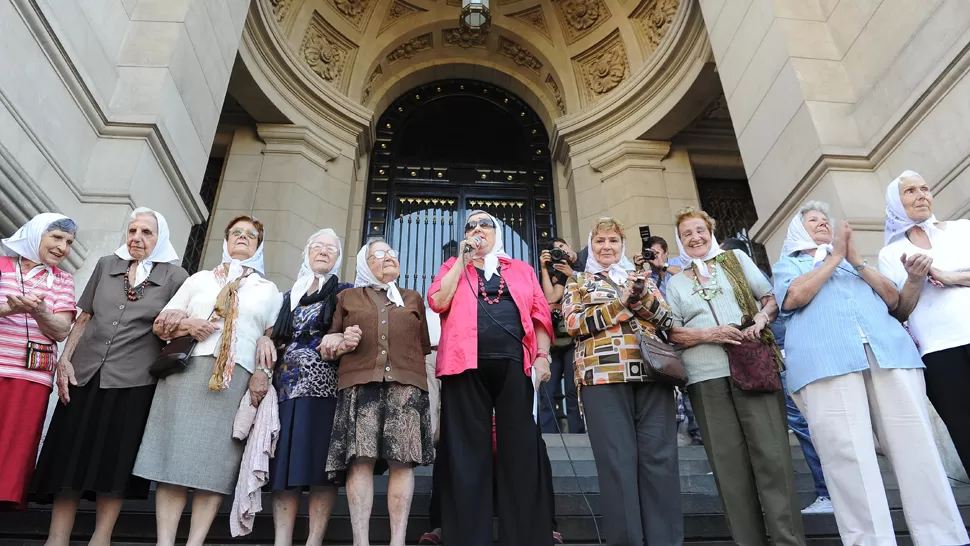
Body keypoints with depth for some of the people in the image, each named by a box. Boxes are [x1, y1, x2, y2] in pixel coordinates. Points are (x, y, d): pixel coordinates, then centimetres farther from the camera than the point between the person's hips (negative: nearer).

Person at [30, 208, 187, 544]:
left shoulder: (175, 277, 0)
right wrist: (64, 359, 5)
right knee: (69, 456, 6)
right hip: (85, 375, 3)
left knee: (114, 462, 3)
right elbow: (84, 318, 12)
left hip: (133, 381, -3)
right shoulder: (106, 265, 9)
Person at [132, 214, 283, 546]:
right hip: (187, 371, 1)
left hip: (238, 379, 0)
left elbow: (274, 339, 8)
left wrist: (263, 373, -7)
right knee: (175, 457, -5)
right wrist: (185, 325, -6)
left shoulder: (269, 290, 17)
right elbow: (160, 324, 14)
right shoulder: (200, 279, 19)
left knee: (216, 463, -4)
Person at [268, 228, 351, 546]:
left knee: (320, 465, -8)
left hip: (324, 386, -4)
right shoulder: (290, 295, 22)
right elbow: (273, 335, 19)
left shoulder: (344, 292, 11)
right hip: (286, 386, 4)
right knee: (285, 467, -1)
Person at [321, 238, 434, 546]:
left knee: (403, 461, -9)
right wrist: (342, 342, -4)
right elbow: (330, 343, 17)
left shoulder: (413, 299, 24)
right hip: (360, 383, 0)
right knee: (360, 459, -12)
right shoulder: (347, 297, 21)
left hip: (406, 383, 1)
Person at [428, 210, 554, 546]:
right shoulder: (453, 266, 21)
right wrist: (462, 261, 5)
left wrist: (542, 356, -2)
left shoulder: (521, 269, 22)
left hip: (515, 364, 1)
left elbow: (540, 314, 13)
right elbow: (438, 302, 1)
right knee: (468, 452, -1)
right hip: (467, 366, 0)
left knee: (521, 449, 0)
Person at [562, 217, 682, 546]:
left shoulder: (641, 278, 23)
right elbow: (574, 324, -1)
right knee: (618, 461, -5)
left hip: (652, 373, 3)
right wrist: (621, 301, -6)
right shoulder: (578, 282, 16)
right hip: (604, 376, -2)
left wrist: (643, 298, -5)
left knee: (660, 457, -2)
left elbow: (668, 321, 14)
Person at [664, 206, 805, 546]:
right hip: (707, 379, 1)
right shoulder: (676, 282, 15)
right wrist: (708, 334, -10)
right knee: (729, 464, 1)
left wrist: (761, 317, -10)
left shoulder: (735, 259, 15)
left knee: (771, 455, -5)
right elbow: (672, 333, 7)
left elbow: (771, 296, 11)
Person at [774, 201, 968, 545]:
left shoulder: (853, 259, 33)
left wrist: (856, 260, 8)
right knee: (849, 458, -13)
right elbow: (794, 296, -2)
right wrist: (835, 256, 6)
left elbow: (893, 299, 19)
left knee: (917, 448, -6)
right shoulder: (787, 264, 22)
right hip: (826, 362, -4)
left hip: (890, 352, 4)